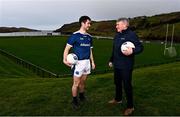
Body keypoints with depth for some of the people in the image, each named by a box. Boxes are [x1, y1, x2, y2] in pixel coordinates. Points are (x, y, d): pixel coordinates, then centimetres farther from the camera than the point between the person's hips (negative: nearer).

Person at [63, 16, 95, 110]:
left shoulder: (89, 37, 10)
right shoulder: (75, 35, -9)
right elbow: (67, 48, -11)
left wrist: (92, 62, 17)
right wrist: (65, 60, -25)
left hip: (87, 62, 6)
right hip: (78, 62, -5)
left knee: (83, 82, 16)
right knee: (76, 83, 2)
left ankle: (82, 97, 35)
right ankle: (75, 101, 19)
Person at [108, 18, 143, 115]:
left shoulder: (131, 34, -14)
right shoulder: (117, 35, 11)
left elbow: (140, 47, -17)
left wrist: (132, 51, -36)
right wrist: (111, 60, 23)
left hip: (126, 66, -8)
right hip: (117, 65, 8)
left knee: (127, 85, 1)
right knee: (117, 83, 20)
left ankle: (130, 106, 17)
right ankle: (118, 99, 42)